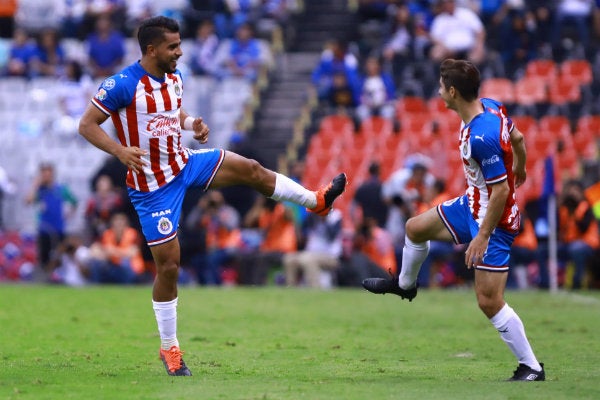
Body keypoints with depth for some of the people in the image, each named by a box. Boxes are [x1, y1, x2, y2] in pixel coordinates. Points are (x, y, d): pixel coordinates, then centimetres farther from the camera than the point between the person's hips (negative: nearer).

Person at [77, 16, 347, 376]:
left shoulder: (174, 77, 1)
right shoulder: (123, 85, -22)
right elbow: (87, 125, -18)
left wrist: (192, 123, -2)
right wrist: (121, 151, -32)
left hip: (183, 164, 7)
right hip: (153, 185, -7)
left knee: (249, 169, 4)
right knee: (168, 264, -3)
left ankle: (317, 201, 25)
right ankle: (169, 349, 10)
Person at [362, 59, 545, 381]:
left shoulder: (482, 138, -34)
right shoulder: (490, 106, -7)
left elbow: (501, 191, -30)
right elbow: (518, 139, 11)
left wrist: (482, 237, -24)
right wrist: (519, 169, 32)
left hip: (493, 219, -10)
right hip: (472, 204, 10)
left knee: (489, 301, -9)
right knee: (415, 228, 25)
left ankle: (531, 368, 1)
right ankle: (405, 284, 54)